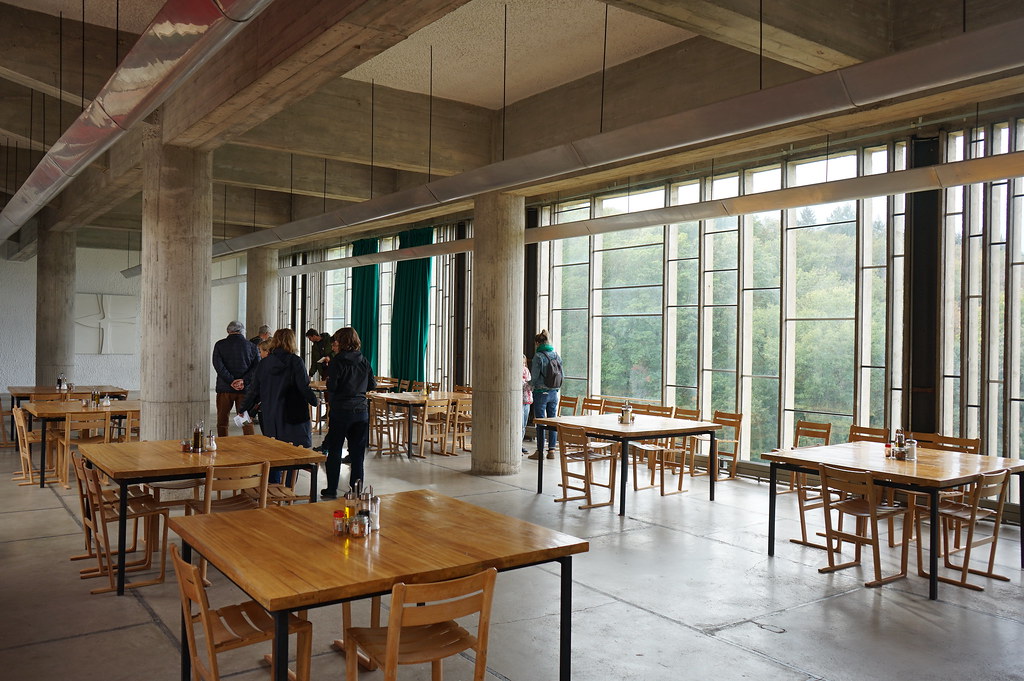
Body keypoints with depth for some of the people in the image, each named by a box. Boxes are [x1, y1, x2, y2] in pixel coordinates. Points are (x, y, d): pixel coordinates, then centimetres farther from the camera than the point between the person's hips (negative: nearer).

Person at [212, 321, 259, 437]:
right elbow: (257, 366, -6)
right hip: (245, 389, 1)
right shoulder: (251, 346, 3)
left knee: (222, 422, 10)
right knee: (247, 422, 8)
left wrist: (231, 381, -13)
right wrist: (244, 381, -12)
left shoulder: (220, 344, 0)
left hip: (225, 389, -1)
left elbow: (218, 365, -11)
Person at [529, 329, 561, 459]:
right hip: (554, 392, 5)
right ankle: (551, 450, 11)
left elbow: (534, 377, -11)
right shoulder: (556, 355, 6)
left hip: (541, 392, -5)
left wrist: (529, 384, 9)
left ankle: (540, 451, 5)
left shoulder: (538, 356, -12)